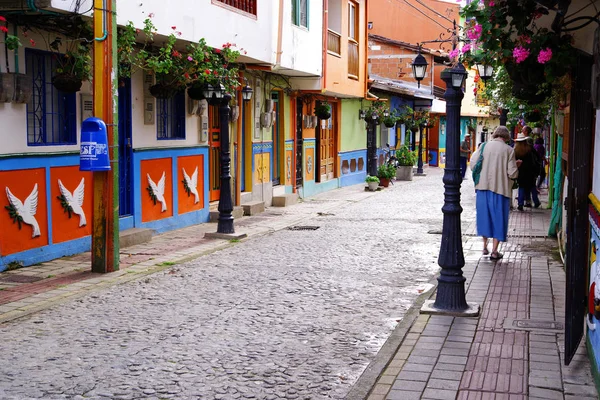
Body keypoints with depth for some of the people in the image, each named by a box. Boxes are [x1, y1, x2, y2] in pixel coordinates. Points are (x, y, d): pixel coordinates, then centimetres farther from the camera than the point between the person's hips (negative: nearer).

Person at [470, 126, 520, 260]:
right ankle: (494, 251, 7)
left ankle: (485, 246, 24)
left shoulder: (484, 146, 1)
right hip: (500, 188, -2)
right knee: (498, 218, 7)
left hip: (483, 186, 3)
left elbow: (473, 164, -3)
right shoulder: (508, 150, -5)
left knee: (484, 215, 17)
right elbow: (512, 173, -8)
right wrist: (516, 166, 12)